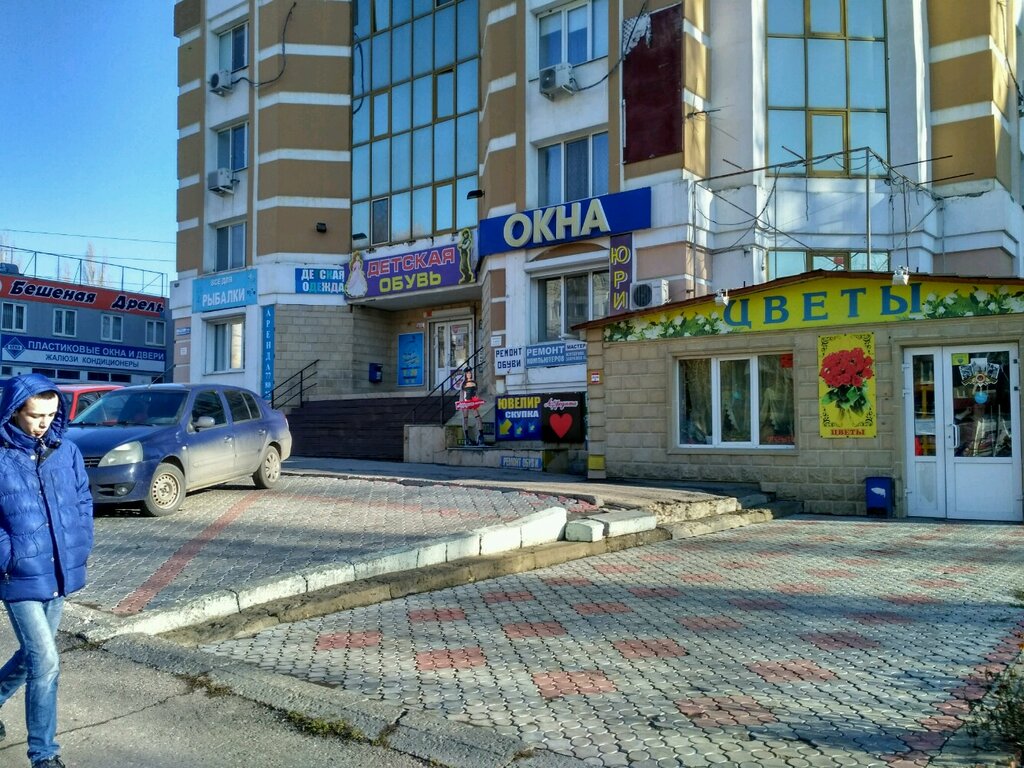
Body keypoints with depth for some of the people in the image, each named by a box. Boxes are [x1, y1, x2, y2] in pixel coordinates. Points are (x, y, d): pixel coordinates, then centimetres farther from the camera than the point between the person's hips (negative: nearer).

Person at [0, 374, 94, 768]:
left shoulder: (66, 450, 0)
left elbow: (83, 502, 8)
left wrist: (81, 549, 1)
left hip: (60, 575, 5)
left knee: (33, 656, 22)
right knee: (46, 663, -5)